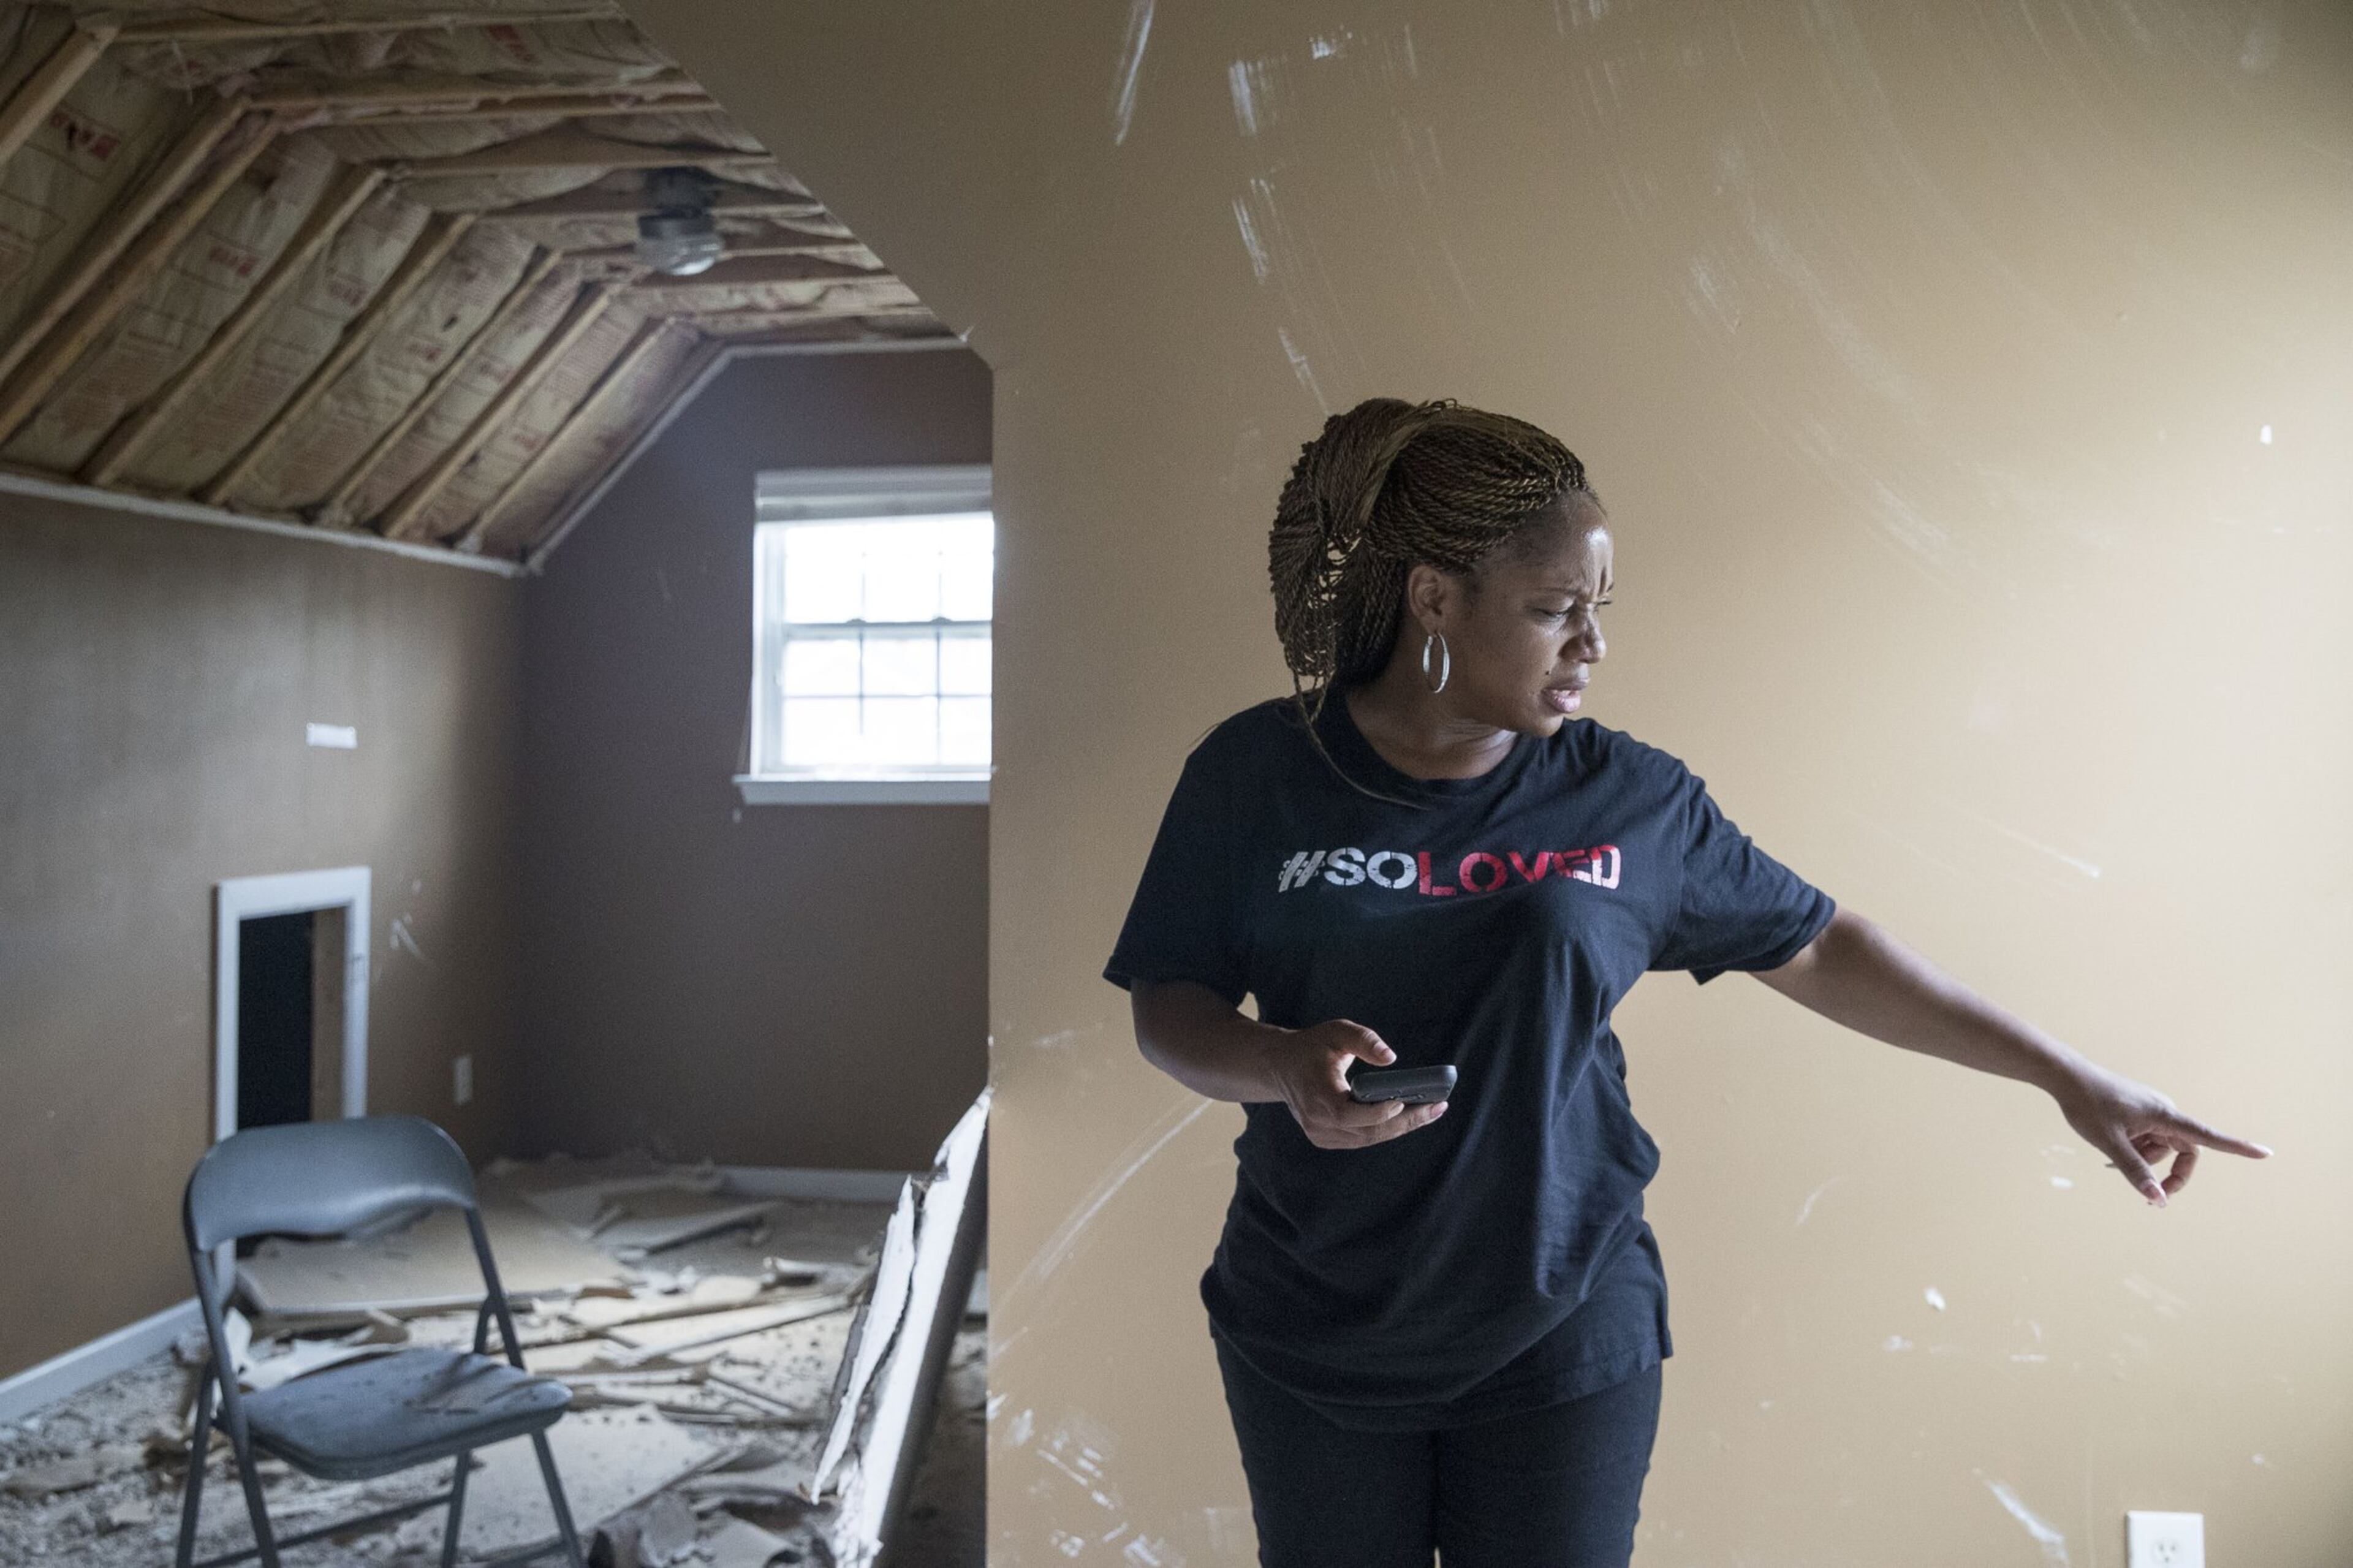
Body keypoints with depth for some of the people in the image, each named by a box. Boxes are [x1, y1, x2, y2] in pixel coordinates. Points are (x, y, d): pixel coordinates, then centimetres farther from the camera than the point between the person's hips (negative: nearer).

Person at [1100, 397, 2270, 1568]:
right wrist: (1283, 1067, -23)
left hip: (1565, 1338, 0)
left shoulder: (1630, 800, -4)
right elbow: (1169, 1008, -2)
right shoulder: (1255, 774, -7)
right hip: (1313, 1339, 0)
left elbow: (1815, 948, 5)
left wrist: (2067, 1077, 7)